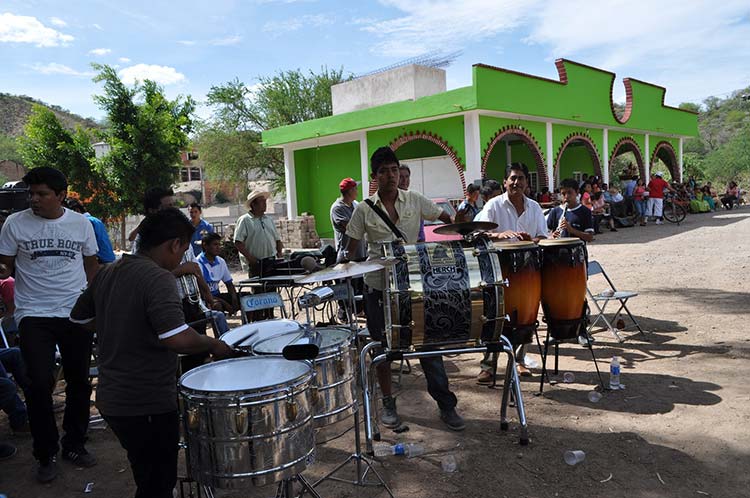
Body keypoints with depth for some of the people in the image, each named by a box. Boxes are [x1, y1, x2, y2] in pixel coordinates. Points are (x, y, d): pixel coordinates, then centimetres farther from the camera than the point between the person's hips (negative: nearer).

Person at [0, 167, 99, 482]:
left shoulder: (81, 223, 2)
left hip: (77, 314, 2)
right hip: (34, 316, -2)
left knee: (79, 381, 9)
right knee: (40, 384, -4)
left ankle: (74, 445, 27)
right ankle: (46, 455, 15)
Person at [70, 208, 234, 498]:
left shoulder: (106, 274, 6)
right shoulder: (158, 279, -20)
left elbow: (79, 319, 19)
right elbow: (177, 338, -31)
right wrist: (214, 346, -14)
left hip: (111, 398, 8)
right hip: (148, 405, -8)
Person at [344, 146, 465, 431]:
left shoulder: (415, 201, 1)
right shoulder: (365, 210, -2)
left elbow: (447, 219, 3)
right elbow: (351, 248, 2)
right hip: (378, 286, 0)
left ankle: (446, 405, 14)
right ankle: (388, 404, 26)